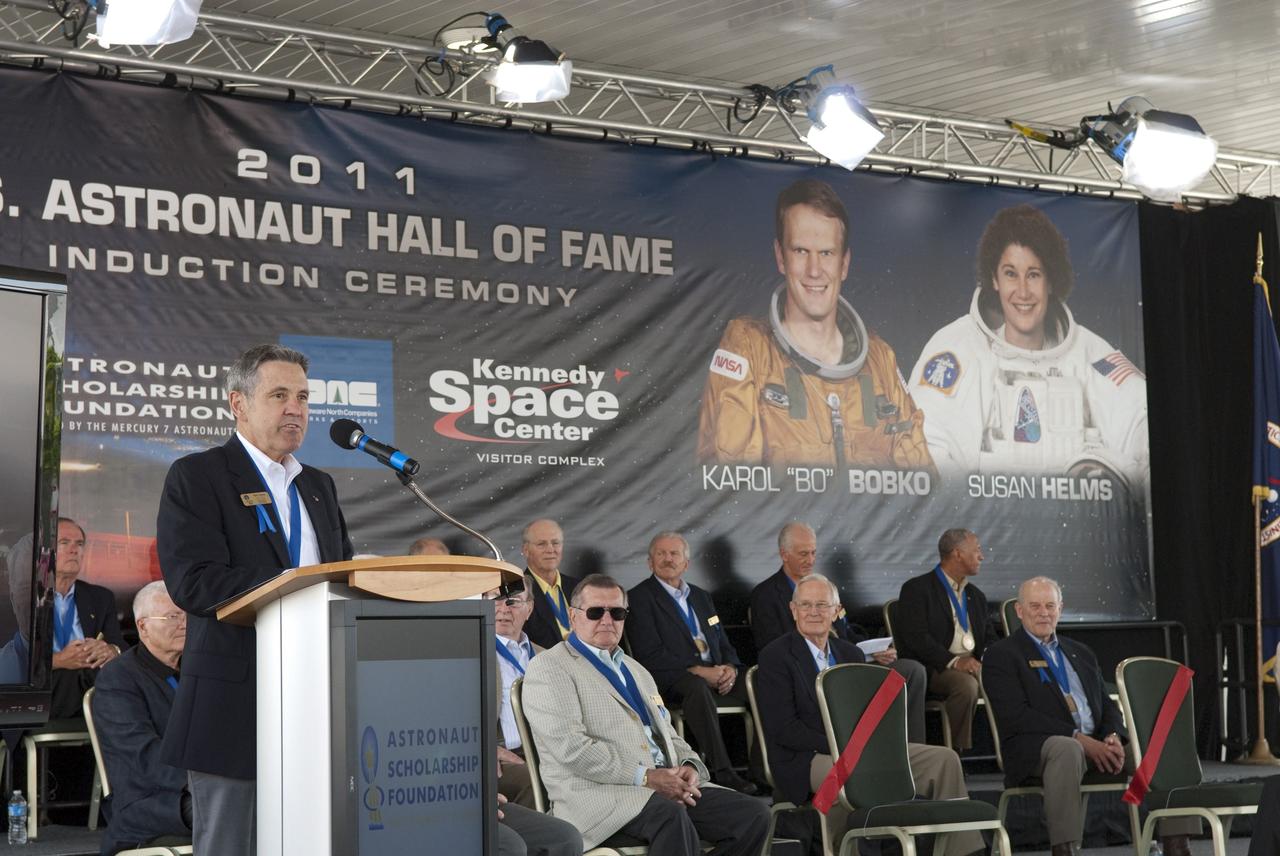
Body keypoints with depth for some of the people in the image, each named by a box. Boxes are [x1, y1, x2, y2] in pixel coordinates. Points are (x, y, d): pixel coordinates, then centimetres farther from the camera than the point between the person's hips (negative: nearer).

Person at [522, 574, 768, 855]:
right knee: (671, 816, -38)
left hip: (668, 786, 8)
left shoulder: (636, 671, 28)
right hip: (597, 791, -8)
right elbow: (571, 746, -12)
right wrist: (645, 777, -17)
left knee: (753, 814, -12)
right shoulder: (549, 668, 1)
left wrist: (690, 766, 2)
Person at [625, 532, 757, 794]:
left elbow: (724, 644, 24)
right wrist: (698, 671, -16)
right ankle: (722, 772, -42)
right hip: (672, 680, -6)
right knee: (697, 687, -39)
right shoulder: (640, 597, 3)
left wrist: (730, 668, -1)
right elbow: (650, 656, -7)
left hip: (716, 676, 6)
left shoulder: (701, 597, 25)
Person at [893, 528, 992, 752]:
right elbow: (916, 638, -12)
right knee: (966, 685, -35)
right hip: (934, 668, -6)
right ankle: (960, 752, -26)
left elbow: (988, 638, 21)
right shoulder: (917, 589, 0)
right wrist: (953, 661, -24)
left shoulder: (976, 596, 25)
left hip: (973, 666, 6)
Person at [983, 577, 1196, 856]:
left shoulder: (1081, 653, 25)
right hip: (1036, 749, -6)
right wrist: (1078, 738, -17)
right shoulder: (1001, 655, 4)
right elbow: (1016, 715, -9)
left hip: (1096, 744, 6)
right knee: (1066, 748, -41)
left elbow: (1108, 707, 20)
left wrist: (1113, 737, -5)